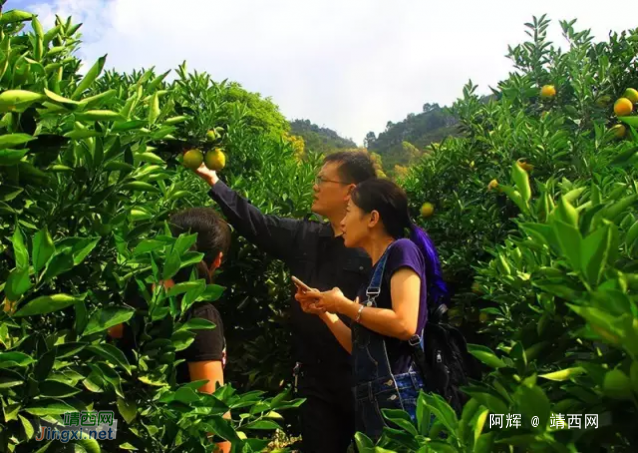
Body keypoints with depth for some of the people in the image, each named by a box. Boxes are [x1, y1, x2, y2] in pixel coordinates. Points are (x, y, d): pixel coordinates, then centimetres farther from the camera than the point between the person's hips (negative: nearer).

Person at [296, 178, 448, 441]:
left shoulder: (402, 250, -7)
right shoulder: (375, 270, 16)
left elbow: (405, 325, -21)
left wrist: (344, 305, -11)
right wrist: (323, 311, 8)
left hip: (399, 398, -8)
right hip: (369, 401, 9)